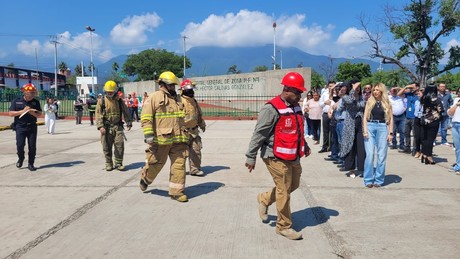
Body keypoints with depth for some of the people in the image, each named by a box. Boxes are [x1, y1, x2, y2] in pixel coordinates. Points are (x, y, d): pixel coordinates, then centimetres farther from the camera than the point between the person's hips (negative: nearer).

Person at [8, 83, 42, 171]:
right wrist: (23, 111, -14)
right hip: (20, 127, -1)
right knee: (20, 145, -5)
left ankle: (31, 164, 12)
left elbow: (39, 114, 6)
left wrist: (33, 113, -15)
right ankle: (21, 158, 25)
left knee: (32, 146, 1)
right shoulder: (16, 101, 1)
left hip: (32, 127, 1)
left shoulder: (36, 102, 6)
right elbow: (10, 113, -3)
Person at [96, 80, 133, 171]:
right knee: (107, 147, 4)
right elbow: (98, 114, -3)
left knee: (120, 145, -4)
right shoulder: (101, 101, 2)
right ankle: (109, 164, 18)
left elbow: (126, 112, 12)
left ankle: (118, 163, 8)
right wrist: (100, 126, -13)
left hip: (117, 126, 1)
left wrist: (129, 123, 6)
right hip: (106, 127, -1)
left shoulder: (119, 101, 7)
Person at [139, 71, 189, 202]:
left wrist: (185, 135, 25)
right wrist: (149, 135, -18)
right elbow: (146, 118, -10)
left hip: (178, 139, 5)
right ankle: (145, 178, 38)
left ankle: (176, 191, 11)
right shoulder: (153, 98, -4)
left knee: (179, 164, 1)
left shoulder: (177, 98, 18)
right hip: (161, 138, -5)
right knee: (156, 163, 8)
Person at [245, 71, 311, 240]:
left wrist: (304, 145, 24)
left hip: (293, 157, 9)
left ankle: (264, 199, 39)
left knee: (293, 185, 19)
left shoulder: (295, 107, 9)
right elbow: (259, 134, -18)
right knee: (284, 190, 1)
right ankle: (284, 226, 20)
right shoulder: (271, 109, -19)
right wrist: (251, 157, -16)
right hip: (276, 157, -9)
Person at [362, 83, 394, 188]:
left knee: (382, 155, 1)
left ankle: (379, 180, 10)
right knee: (369, 154, -6)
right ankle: (368, 180, 1)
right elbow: (365, 117, 6)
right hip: (370, 127, 0)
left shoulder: (387, 103, 8)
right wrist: (365, 130, -5)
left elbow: (391, 119, 8)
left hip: (382, 128, 0)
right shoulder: (370, 101, 9)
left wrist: (390, 133, 0)